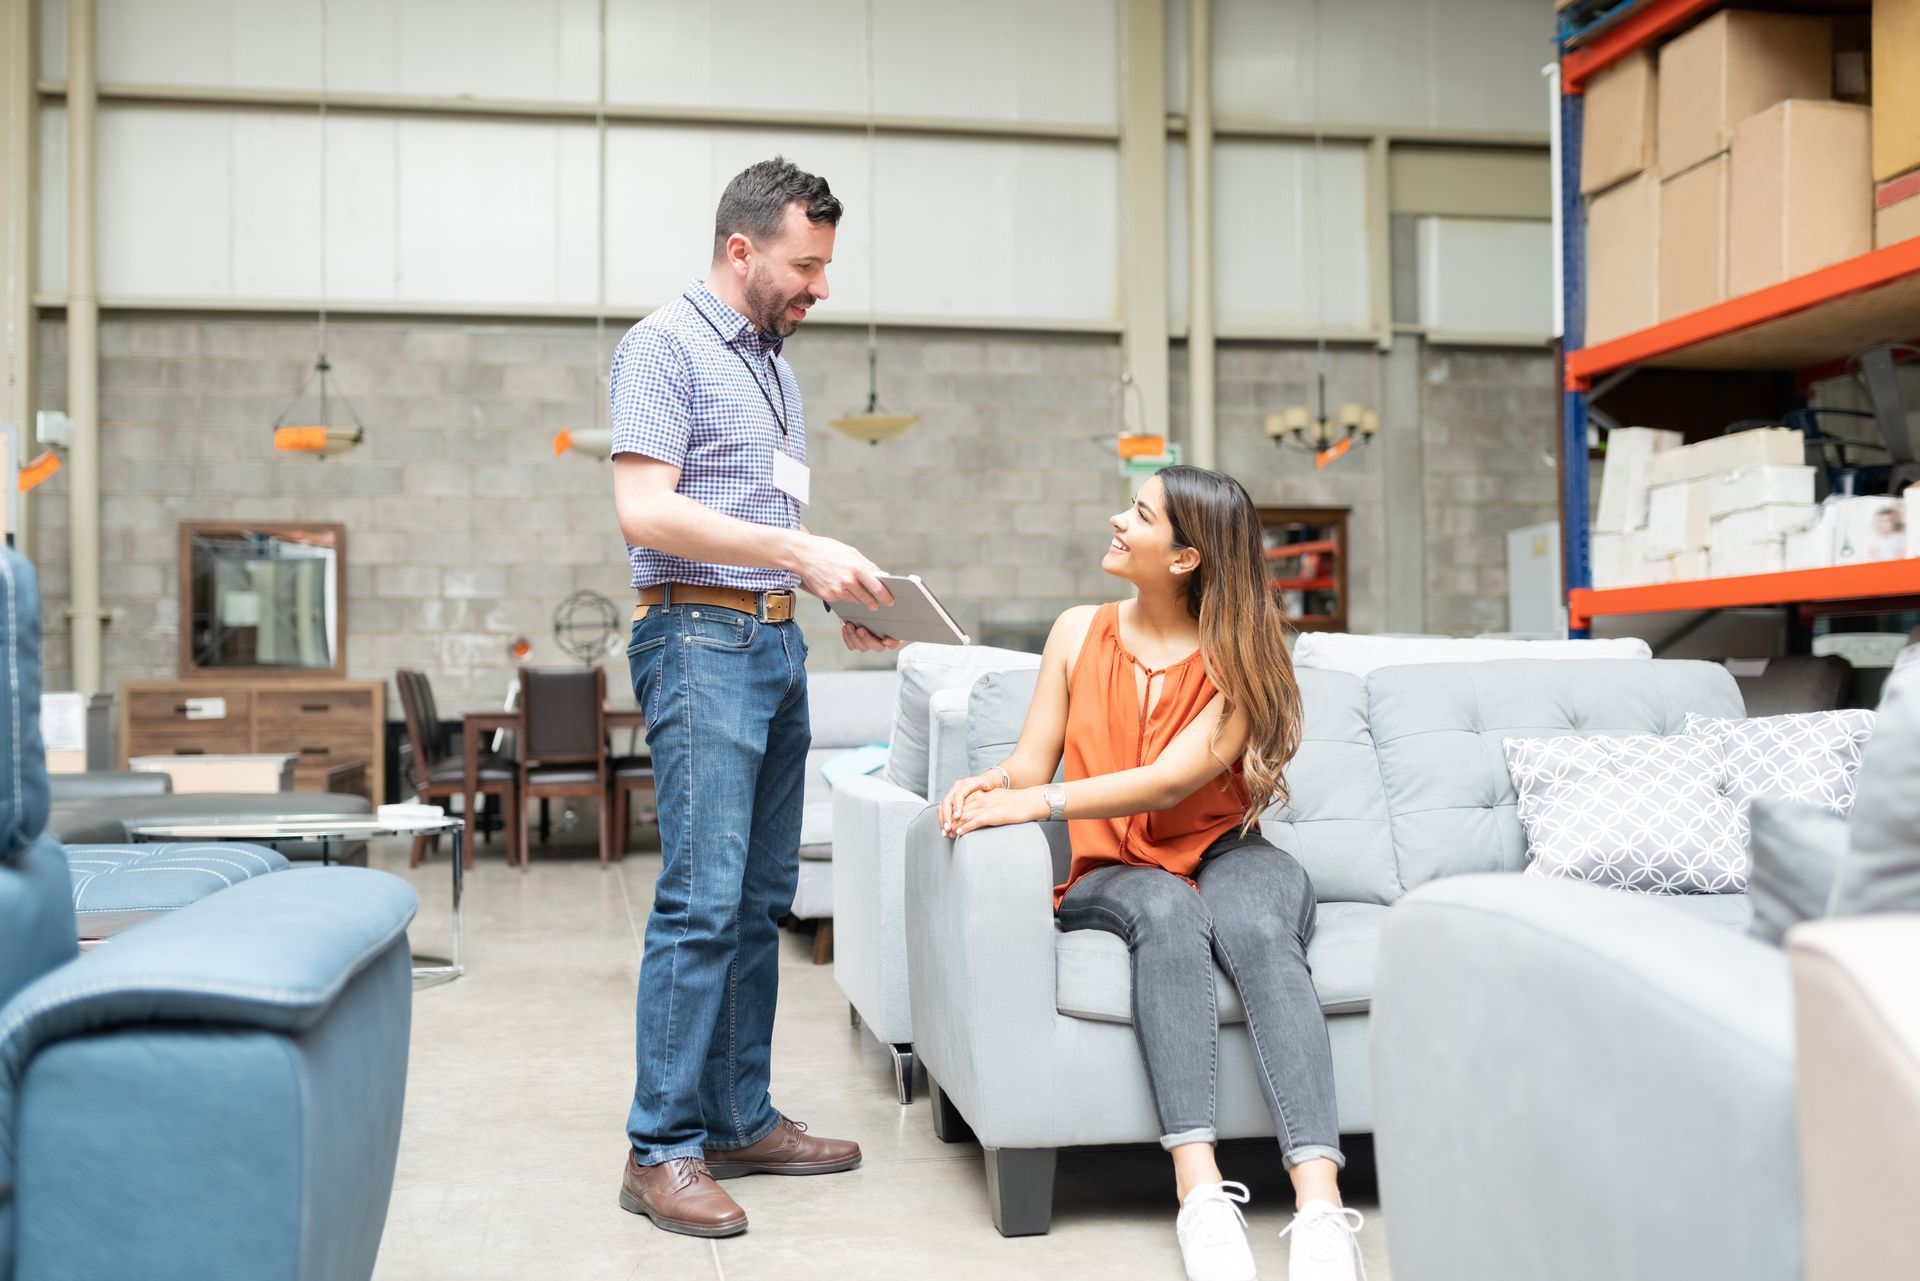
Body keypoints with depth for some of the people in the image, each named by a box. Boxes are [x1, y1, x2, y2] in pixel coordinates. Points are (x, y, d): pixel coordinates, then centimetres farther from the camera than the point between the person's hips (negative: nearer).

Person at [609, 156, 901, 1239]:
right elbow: (646, 508, -17)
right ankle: (663, 1149, -3)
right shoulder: (667, 345, -6)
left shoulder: (773, 362, 20)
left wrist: (841, 600, 9)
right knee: (702, 899, -11)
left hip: (777, 642, 9)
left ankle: (741, 1120, 18)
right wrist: (803, 552, -21)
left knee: (761, 899, 10)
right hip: (701, 638, -9)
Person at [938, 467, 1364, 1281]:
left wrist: (1040, 803, -29)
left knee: (1260, 932, -36)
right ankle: (1200, 1194, -44)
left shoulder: (1240, 658, -4)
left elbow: (1169, 782, -18)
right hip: (1115, 873, 1)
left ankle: (1320, 1210, -46)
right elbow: (1030, 766, 4)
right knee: (1168, 914, -35)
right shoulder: (1080, 633, 8)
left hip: (1224, 856, -1)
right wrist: (990, 784, -19)